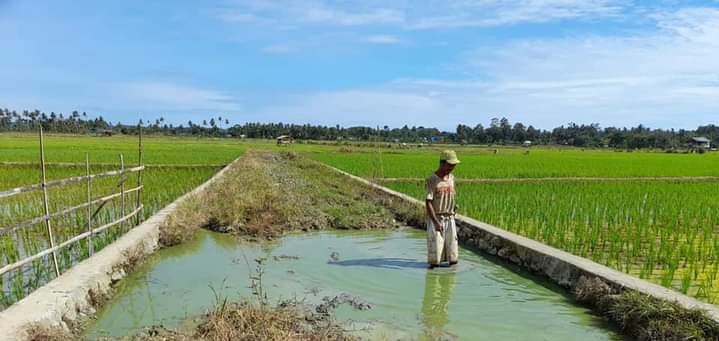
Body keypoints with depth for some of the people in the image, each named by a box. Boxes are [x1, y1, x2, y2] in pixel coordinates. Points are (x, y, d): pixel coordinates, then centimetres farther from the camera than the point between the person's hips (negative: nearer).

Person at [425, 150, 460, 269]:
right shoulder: (432, 180, -12)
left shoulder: (451, 178, 7)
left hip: (450, 218, 5)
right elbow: (428, 202, -15)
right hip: (435, 219, -5)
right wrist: (436, 222, -19)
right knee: (435, 246, -2)